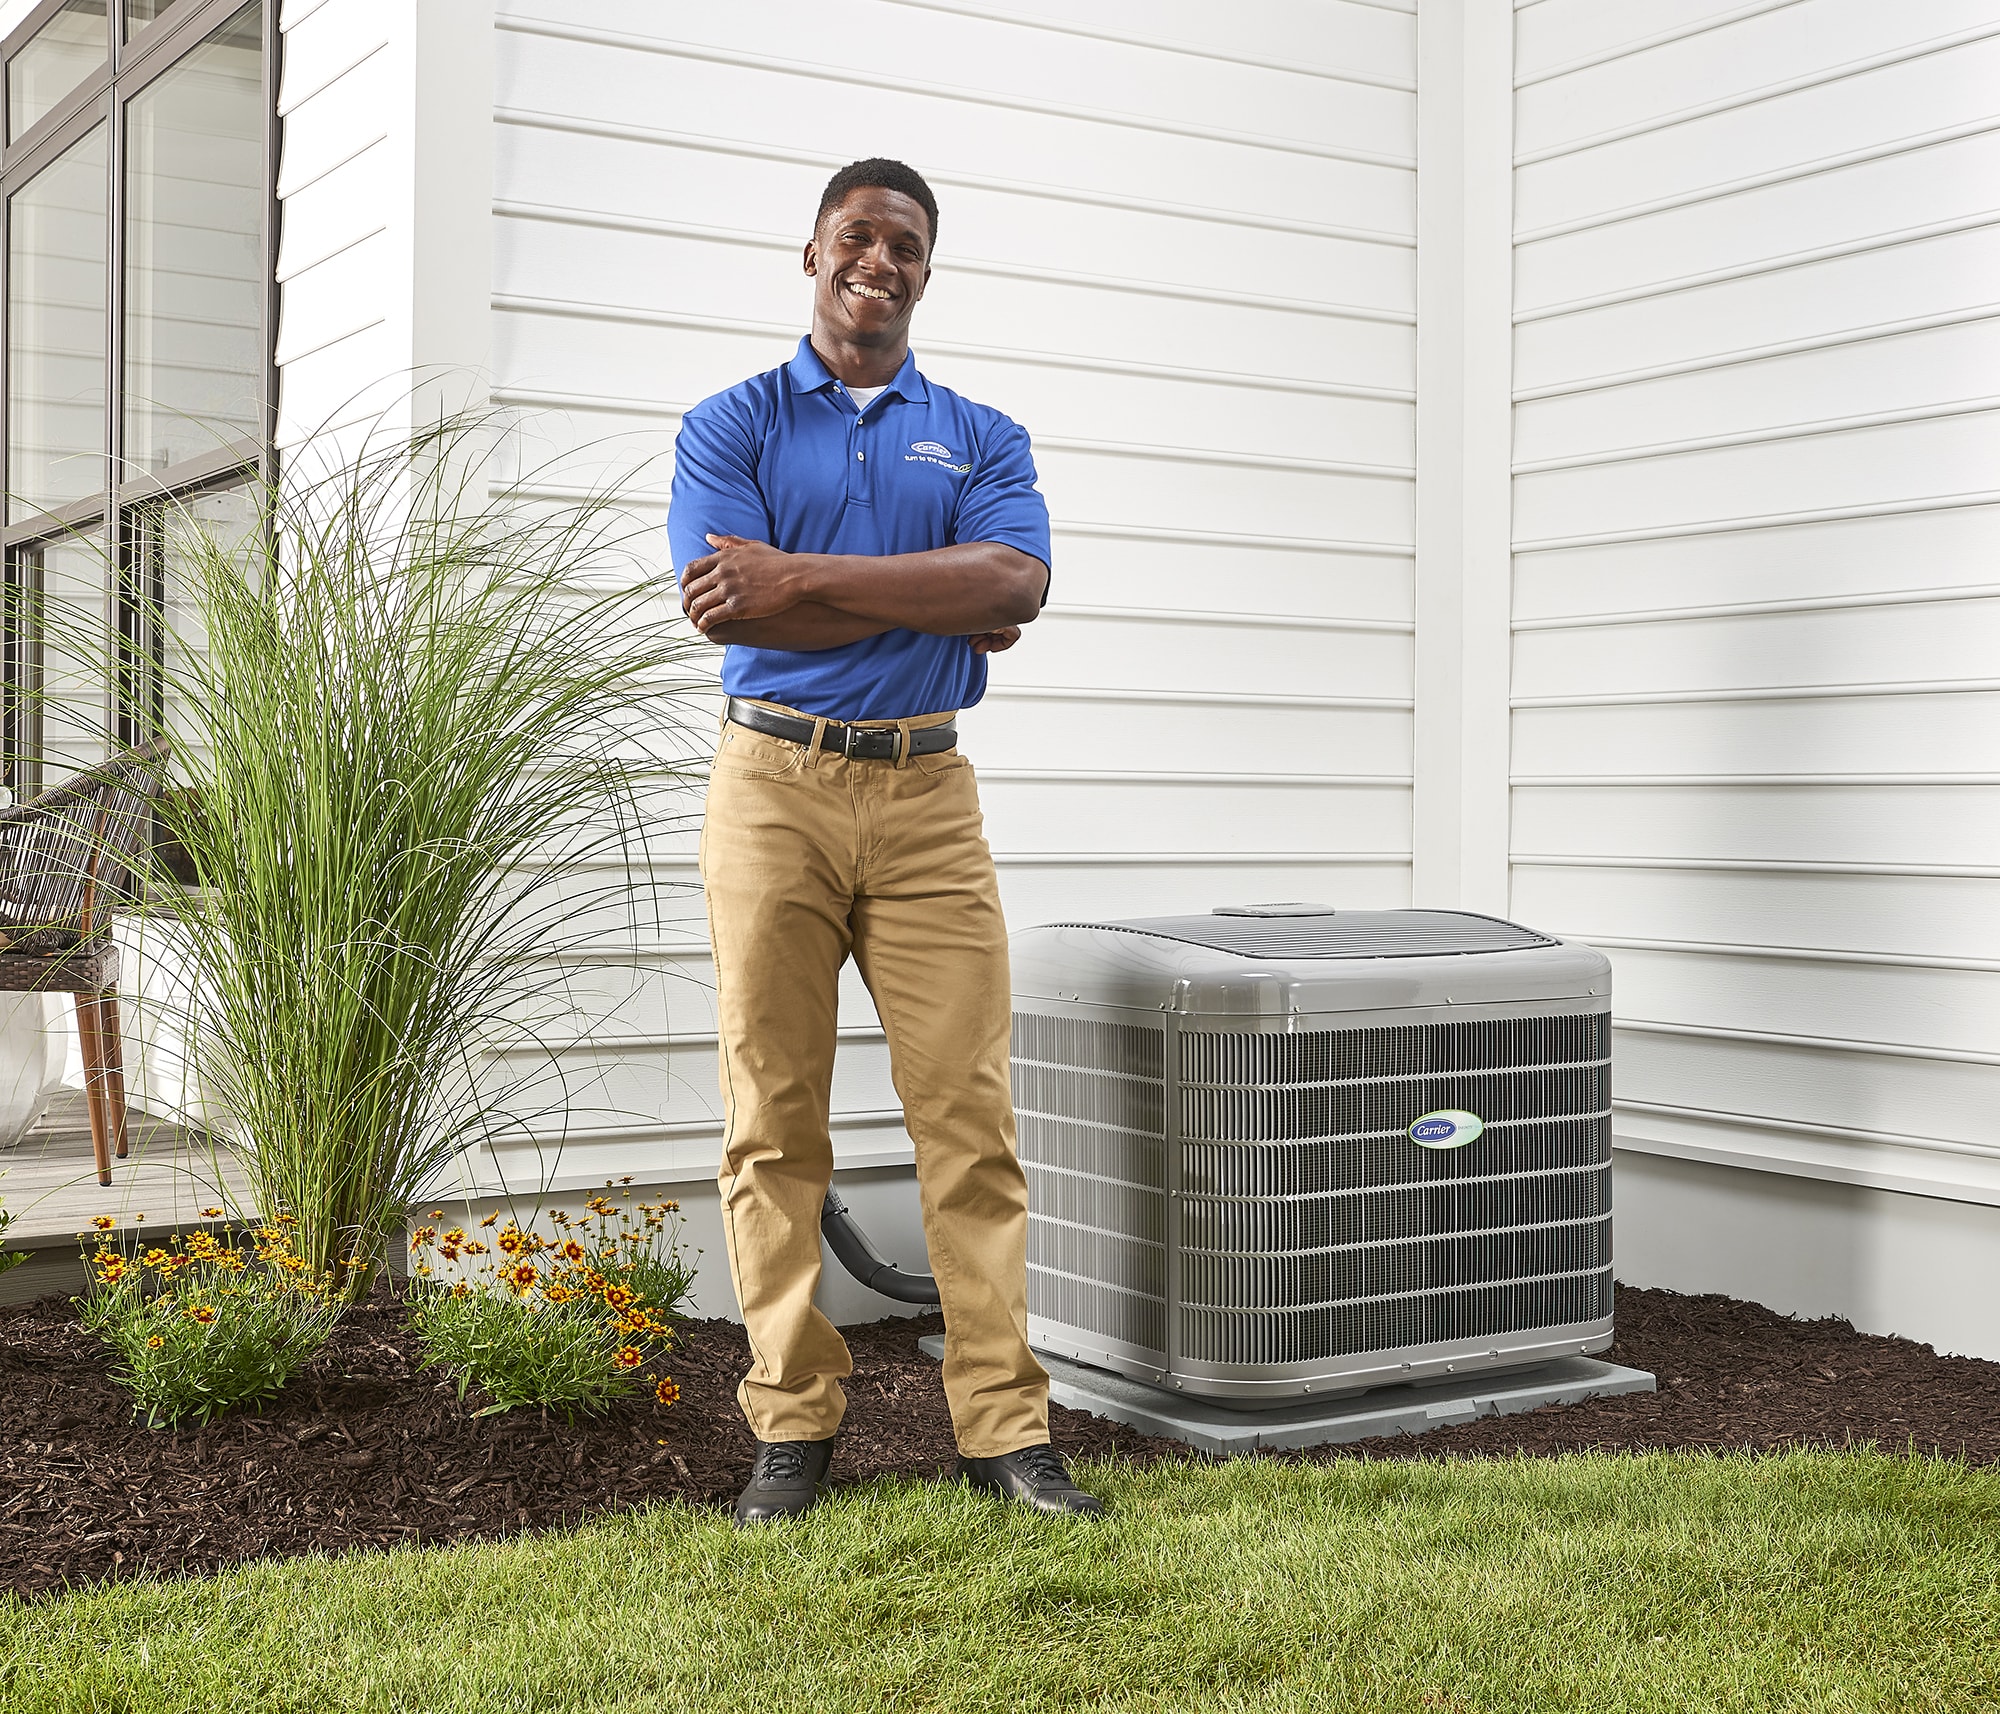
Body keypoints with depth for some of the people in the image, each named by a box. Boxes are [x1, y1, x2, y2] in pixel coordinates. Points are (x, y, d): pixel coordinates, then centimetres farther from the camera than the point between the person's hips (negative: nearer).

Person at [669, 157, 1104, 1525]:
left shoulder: (982, 438, 14)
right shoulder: (730, 427, 9)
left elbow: (1015, 584, -7)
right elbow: (726, 606, -9)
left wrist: (803, 575, -13)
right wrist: (930, 607, -7)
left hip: (927, 794, 1)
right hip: (775, 784, -1)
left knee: (970, 1112, -3)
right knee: (775, 1119, 1)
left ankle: (1006, 1424, 2)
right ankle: (793, 1425, 9)